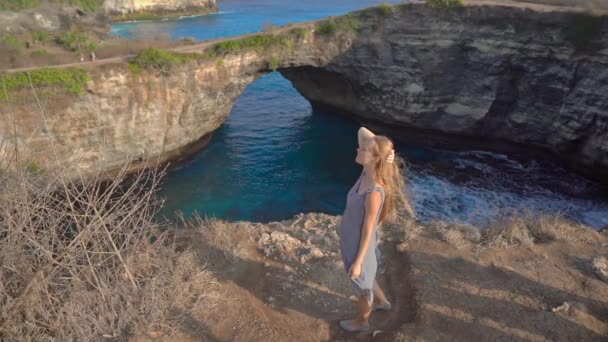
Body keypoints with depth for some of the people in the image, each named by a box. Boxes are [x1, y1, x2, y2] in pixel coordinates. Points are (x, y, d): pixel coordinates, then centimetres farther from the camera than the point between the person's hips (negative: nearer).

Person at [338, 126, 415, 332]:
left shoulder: (374, 193, -35)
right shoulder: (367, 172, -14)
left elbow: (368, 231, -25)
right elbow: (362, 131, -4)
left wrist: (357, 262, -16)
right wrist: (383, 148, -19)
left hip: (360, 244, -8)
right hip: (351, 239, 8)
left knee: (362, 282, 21)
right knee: (366, 275, 33)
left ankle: (362, 321, 50)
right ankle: (381, 302, 62)